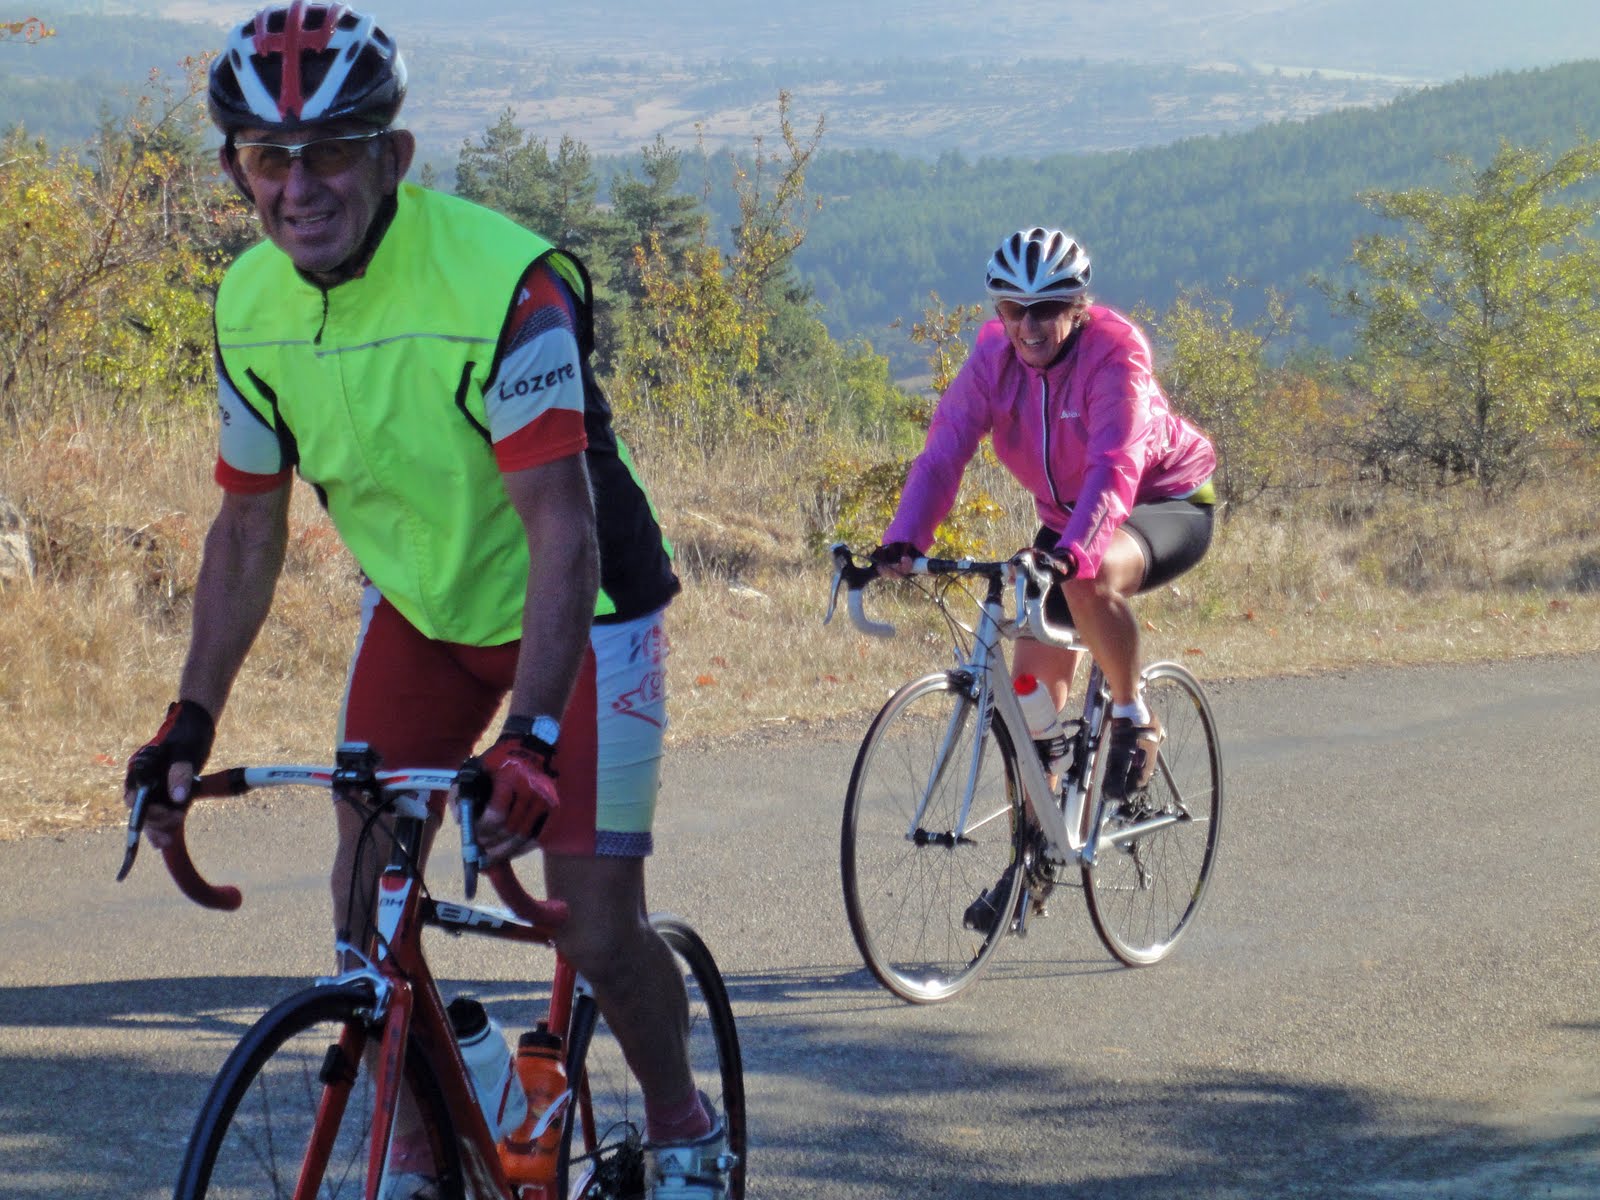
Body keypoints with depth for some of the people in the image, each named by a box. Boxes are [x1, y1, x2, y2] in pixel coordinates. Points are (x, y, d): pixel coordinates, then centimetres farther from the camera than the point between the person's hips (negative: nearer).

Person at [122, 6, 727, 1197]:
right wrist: (192, 720, -4)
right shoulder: (251, 306, -11)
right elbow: (250, 528, 1)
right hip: (418, 607, 6)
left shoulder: (504, 281, -31)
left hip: (577, 610, -5)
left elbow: (561, 531, -35)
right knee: (368, 900, -3)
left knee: (597, 930, -7)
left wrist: (531, 735, -43)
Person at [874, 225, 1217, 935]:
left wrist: (1072, 551, -55)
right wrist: (902, 542, -36)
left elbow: (1115, 466, -40)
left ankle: (1135, 721, -13)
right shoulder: (995, 354, -13)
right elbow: (944, 450, -20)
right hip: (1068, 515, 6)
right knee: (1034, 680, -1)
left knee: (1090, 580, -39)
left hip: (1167, 504, -6)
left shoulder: (1115, 351, -28)